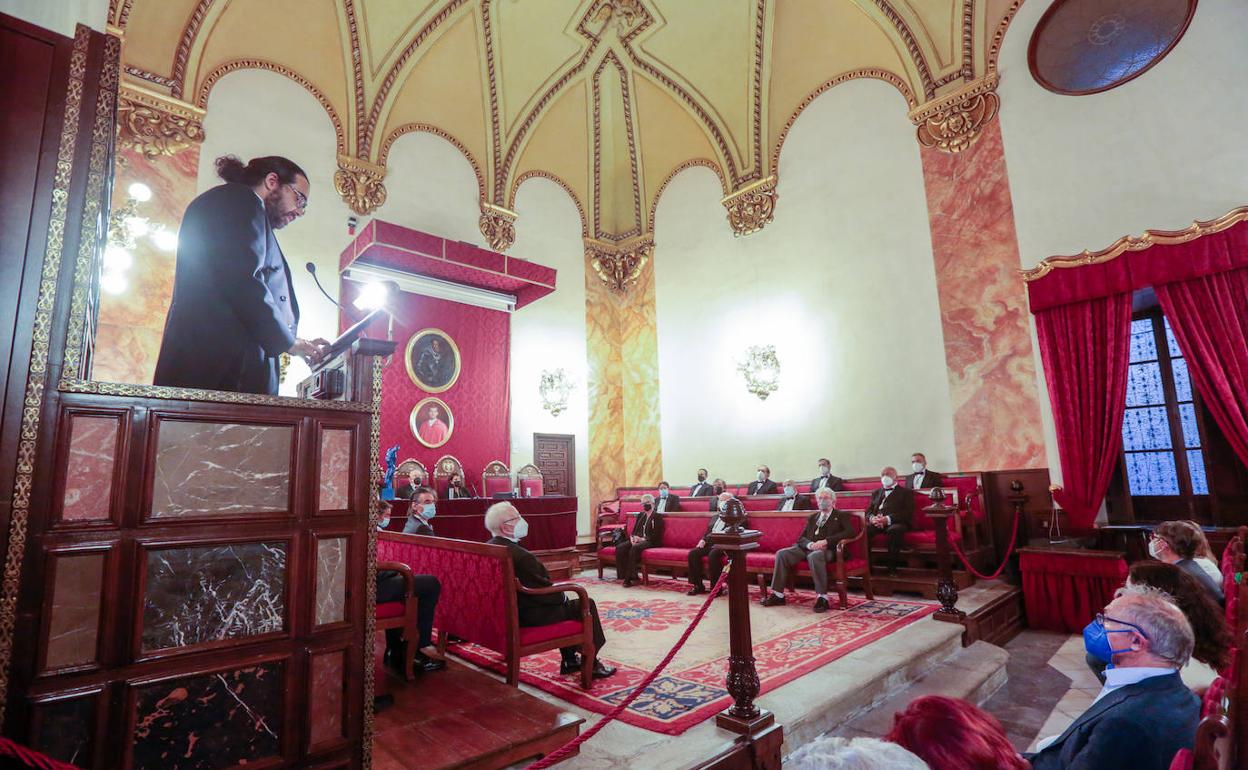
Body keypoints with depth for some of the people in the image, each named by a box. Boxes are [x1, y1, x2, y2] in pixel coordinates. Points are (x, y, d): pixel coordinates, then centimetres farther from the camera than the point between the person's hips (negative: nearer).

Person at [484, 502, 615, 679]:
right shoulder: (519, 556, -31)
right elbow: (545, 592, -23)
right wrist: (563, 596, -1)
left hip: (508, 610, 9)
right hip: (530, 616, -9)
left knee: (561, 600, 27)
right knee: (586, 605, 6)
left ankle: (570, 660, 34)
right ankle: (591, 664, 21)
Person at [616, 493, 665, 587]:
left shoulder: (657, 517, 3)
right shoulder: (640, 515, 23)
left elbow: (656, 535, -7)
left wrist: (642, 539, -16)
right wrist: (632, 537, -4)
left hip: (650, 541, -6)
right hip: (637, 539, 6)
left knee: (634, 548, -37)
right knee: (620, 547, -23)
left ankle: (630, 577, -31)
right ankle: (624, 575, -21)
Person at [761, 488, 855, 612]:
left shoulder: (841, 516, 12)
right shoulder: (812, 517, 26)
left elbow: (850, 532, -7)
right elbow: (802, 538, 17)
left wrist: (825, 541, -16)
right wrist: (810, 544, -9)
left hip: (827, 550, -5)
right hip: (807, 548, 5)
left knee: (814, 556, -39)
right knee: (781, 553, -19)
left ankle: (822, 597, -34)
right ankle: (778, 594, -16)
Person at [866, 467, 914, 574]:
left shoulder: (905, 492, 16)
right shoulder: (876, 493, 29)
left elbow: (908, 513, 0)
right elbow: (868, 511, 18)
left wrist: (888, 519, -16)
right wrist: (872, 518, -8)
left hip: (895, 524, -3)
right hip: (876, 524, 3)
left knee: (895, 530, -39)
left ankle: (892, 567, -28)